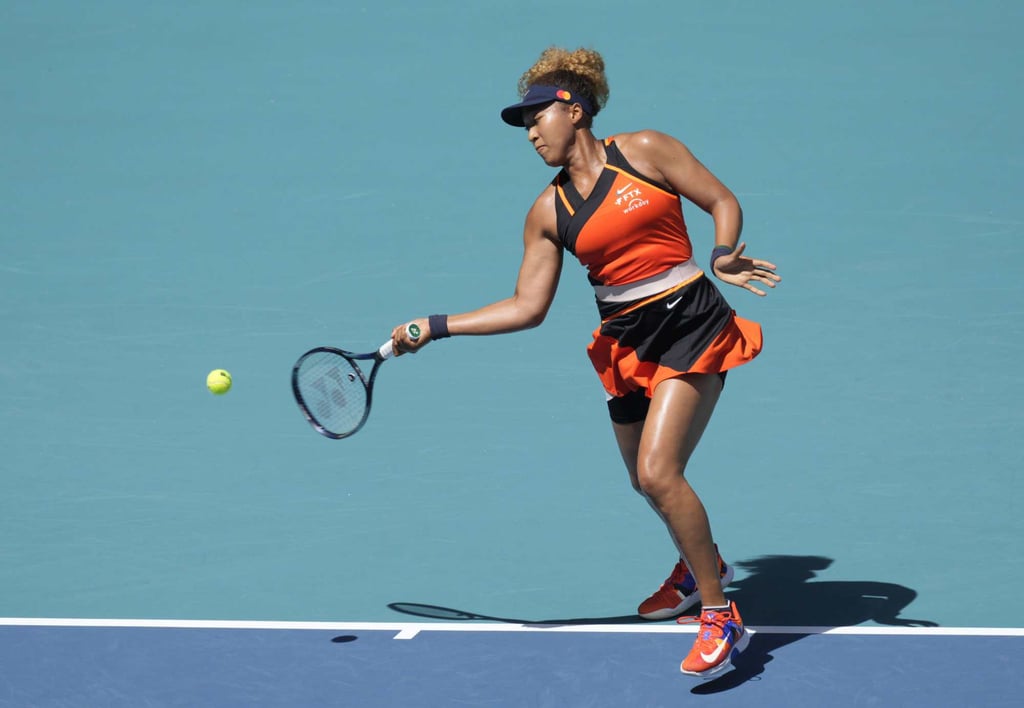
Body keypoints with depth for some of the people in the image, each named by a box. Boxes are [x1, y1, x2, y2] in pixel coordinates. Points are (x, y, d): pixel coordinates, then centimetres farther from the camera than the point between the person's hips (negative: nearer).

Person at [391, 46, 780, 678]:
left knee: (658, 473, -20)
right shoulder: (549, 212, 6)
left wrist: (723, 257, -21)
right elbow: (527, 308, 6)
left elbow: (724, 203, -1)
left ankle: (721, 617, -11)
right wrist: (435, 328, 2)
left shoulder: (644, 151, -5)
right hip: (627, 342, 6)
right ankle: (700, 565, 48)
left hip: (690, 324, -6)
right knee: (648, 481, 16)